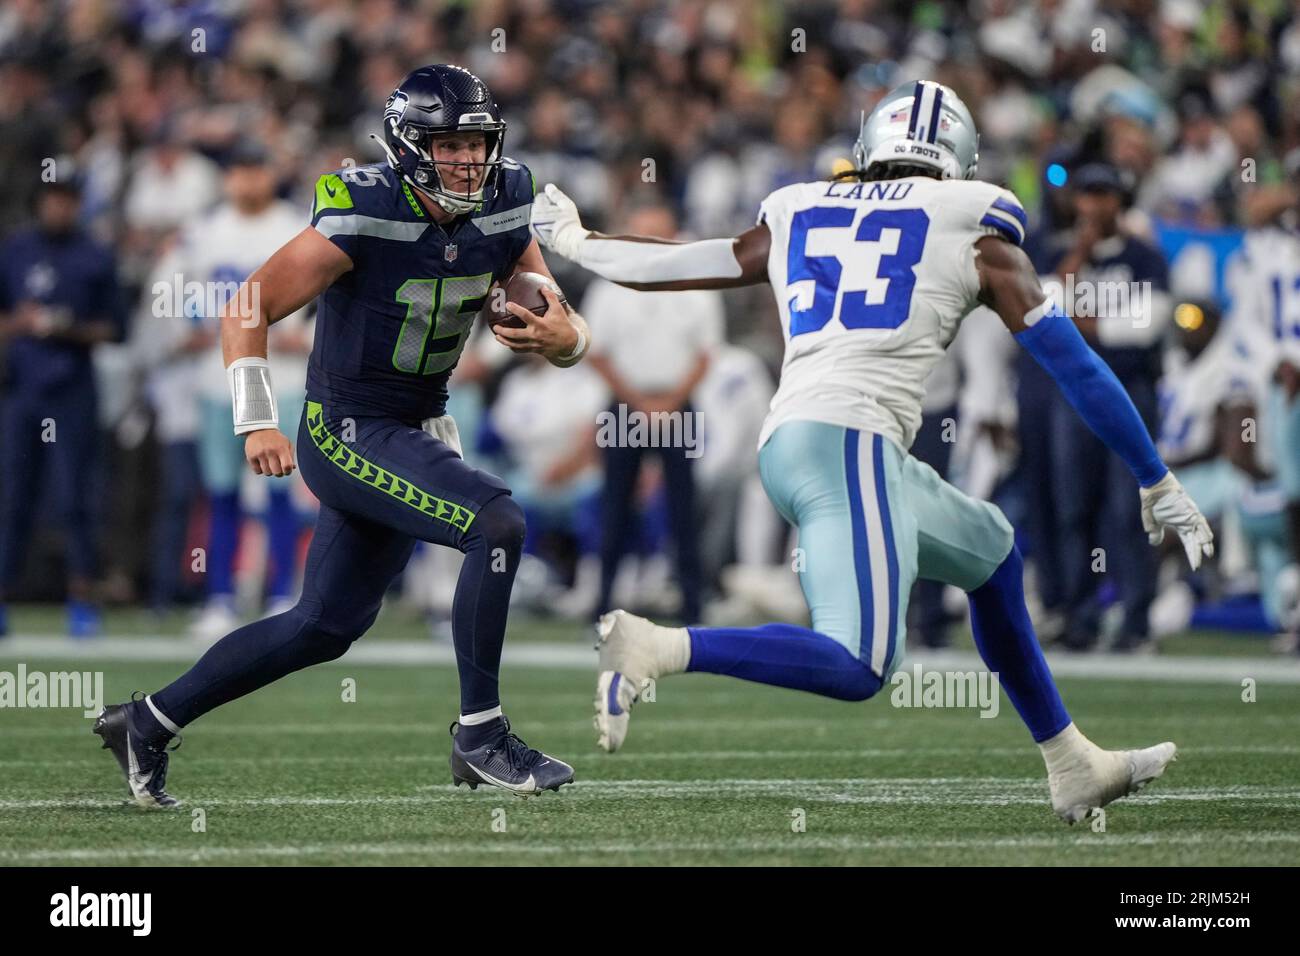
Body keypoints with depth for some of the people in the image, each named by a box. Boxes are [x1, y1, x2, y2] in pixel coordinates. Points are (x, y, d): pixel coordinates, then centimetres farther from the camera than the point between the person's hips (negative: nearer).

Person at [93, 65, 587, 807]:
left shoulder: (501, 213, -3)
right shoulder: (365, 217, -21)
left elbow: (567, 332, 2)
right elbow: (250, 310, -20)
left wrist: (558, 336, -22)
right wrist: (258, 423, -29)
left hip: (417, 432, 8)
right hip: (346, 433, -8)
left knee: (325, 627, 15)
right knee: (499, 523, -24)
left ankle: (150, 724, 29)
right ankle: (481, 736, -13)